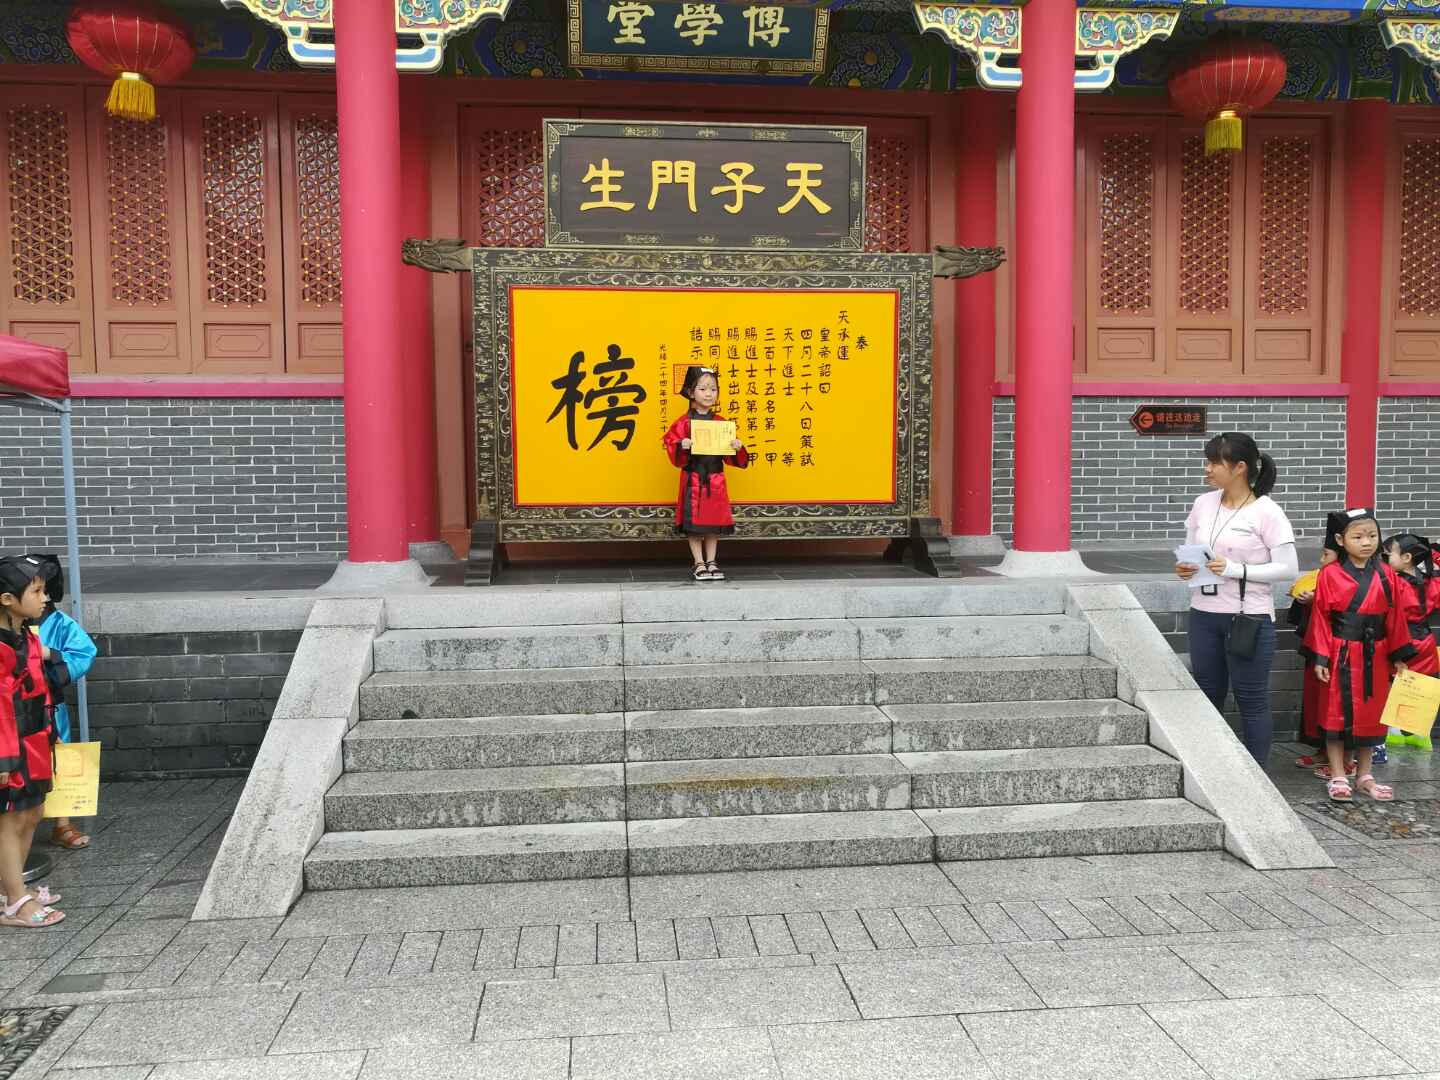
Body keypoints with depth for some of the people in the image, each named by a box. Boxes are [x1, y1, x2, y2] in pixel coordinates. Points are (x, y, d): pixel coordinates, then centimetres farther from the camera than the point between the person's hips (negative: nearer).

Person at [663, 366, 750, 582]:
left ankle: (711, 562, 20)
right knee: (693, 523, 1)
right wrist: (681, 446, -25)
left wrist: (737, 448, -12)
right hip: (693, 480, -3)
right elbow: (671, 443, -6)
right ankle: (699, 564, 13)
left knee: (714, 522, 8)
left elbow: (730, 457, 8)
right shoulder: (684, 423, -4)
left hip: (715, 480, 3)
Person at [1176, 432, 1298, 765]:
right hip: (1203, 615, 5)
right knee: (1207, 696, 13)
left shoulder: (1266, 512, -10)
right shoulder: (1203, 504, 6)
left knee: (1251, 700, 4)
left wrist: (1236, 570, -21)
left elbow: (1288, 569, -11)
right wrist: (1185, 568, -6)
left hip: (1249, 619, -5)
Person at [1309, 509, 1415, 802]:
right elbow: (1321, 618, -6)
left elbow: (1395, 618, 6)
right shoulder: (1330, 575, -8)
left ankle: (1364, 775, 25)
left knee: (1370, 714, 12)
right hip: (1341, 655, -3)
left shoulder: (1386, 576, 1)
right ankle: (1338, 777, 14)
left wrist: (1398, 657, 6)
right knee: (1337, 714, 4)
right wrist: (1320, 659, -8)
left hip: (1374, 656, 3)